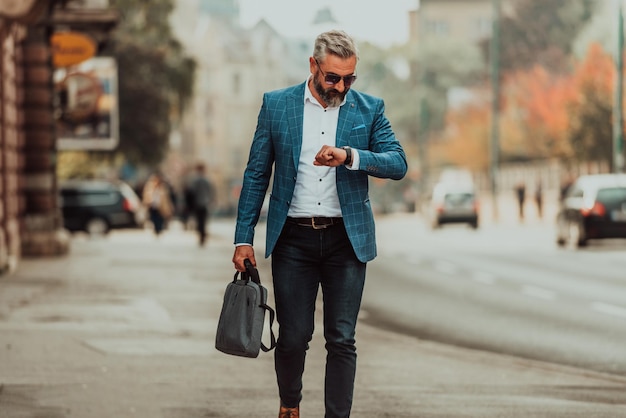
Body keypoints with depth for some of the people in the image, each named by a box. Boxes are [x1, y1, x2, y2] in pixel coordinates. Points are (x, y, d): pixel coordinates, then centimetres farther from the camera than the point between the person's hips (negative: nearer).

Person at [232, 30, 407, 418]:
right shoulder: (276, 105, 3)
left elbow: (398, 164, -5)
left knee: (342, 340, -2)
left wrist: (349, 156, -22)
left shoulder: (370, 109, 4)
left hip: (347, 239, 0)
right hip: (293, 237, 0)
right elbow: (256, 175, 6)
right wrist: (244, 238, 2)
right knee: (293, 337, 3)